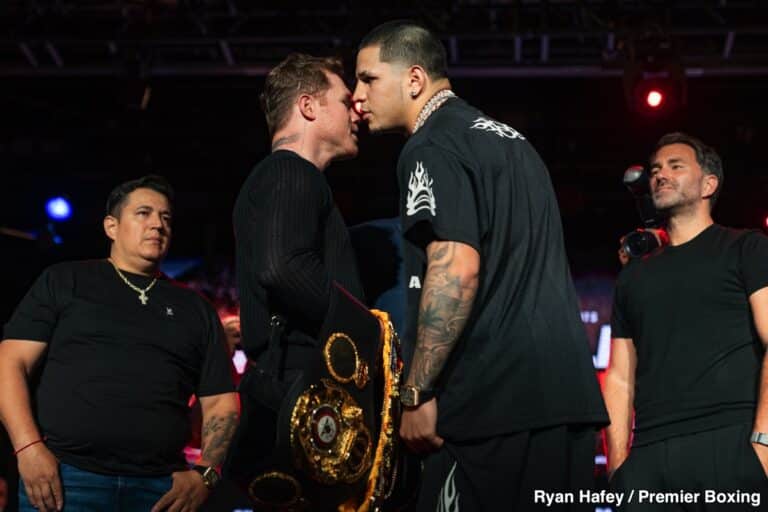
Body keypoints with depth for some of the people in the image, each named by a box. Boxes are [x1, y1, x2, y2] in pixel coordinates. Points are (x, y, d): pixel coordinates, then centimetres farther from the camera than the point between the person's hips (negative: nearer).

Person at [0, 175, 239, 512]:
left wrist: (204, 474, -2)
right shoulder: (64, 281, 11)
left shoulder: (195, 309, 17)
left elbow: (220, 402, 14)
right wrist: (29, 447, -11)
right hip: (63, 477, -2)